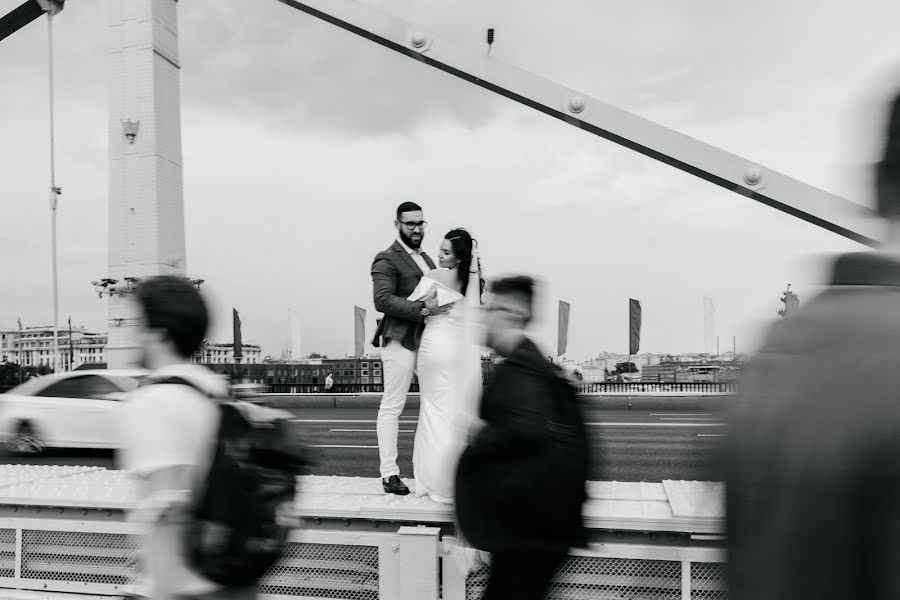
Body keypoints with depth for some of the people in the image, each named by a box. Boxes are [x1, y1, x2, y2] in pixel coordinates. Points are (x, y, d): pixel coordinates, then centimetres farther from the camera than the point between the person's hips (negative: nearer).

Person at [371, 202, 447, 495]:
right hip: (401, 341, -8)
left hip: (428, 340, 8)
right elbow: (383, 300, -18)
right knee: (392, 406, -2)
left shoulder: (426, 259, 20)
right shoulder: (386, 260, -6)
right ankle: (389, 474, 6)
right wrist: (422, 308, -25)